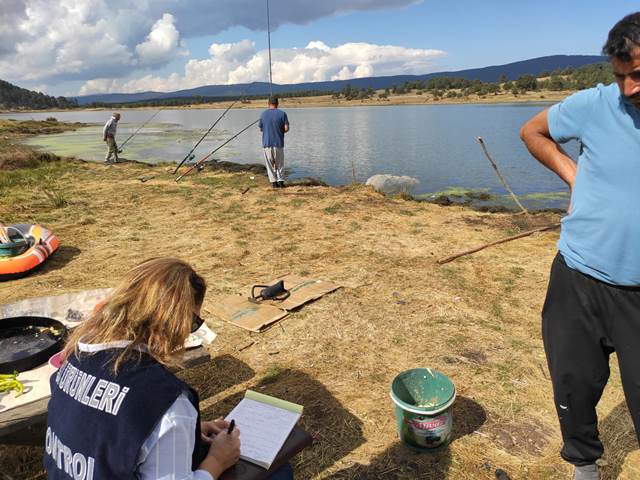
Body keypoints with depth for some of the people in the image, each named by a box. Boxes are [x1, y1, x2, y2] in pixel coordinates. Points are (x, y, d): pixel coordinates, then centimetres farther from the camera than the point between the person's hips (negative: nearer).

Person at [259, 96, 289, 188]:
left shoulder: (263, 114, 1)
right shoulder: (282, 114, -3)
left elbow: (261, 129, 8)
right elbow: (286, 128, -8)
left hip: (267, 143, 1)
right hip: (278, 142, -1)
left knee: (270, 164, 8)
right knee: (280, 163, 11)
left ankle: (274, 182, 5)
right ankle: (280, 181, 8)